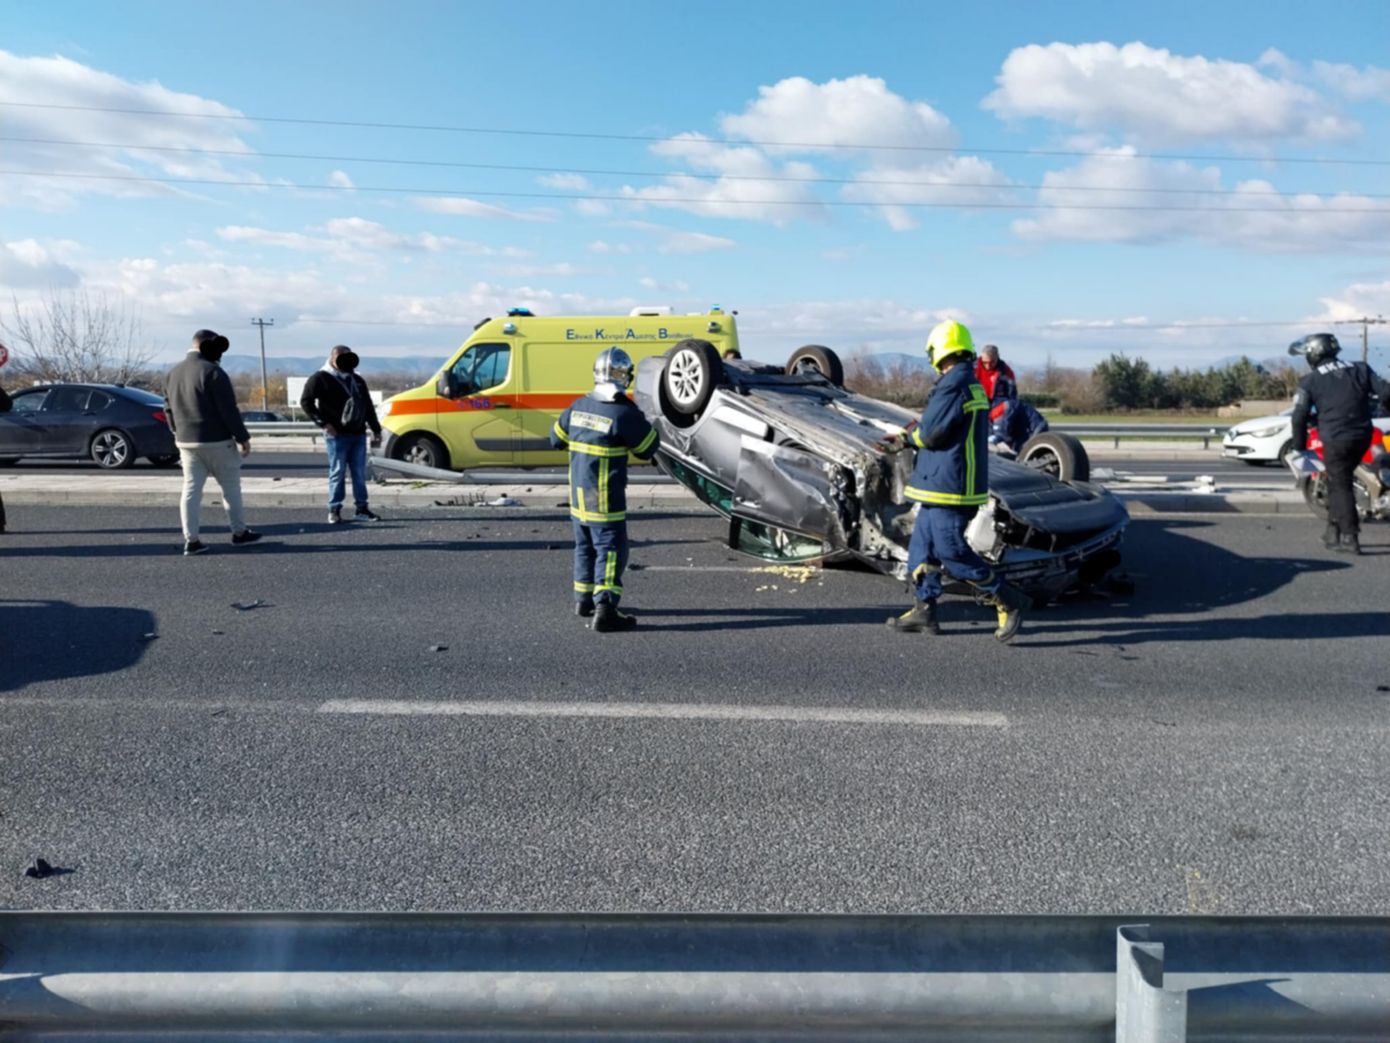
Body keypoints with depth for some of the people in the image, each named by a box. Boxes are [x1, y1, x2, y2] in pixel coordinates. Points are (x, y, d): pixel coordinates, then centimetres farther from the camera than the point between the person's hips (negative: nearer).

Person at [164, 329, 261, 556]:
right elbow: (228, 410, -16)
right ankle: (239, 533, 14)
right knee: (231, 487, 7)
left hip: (186, 441, 7)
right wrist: (243, 437, -10)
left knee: (191, 489, 5)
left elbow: (170, 410, 16)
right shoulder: (212, 372, -14)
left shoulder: (172, 374, 11)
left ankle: (191, 540, 2)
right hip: (216, 441, -6)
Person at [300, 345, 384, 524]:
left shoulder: (357, 380, 17)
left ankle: (362, 508, 11)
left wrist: (376, 430, 15)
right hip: (337, 435, -5)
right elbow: (306, 402, -5)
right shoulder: (321, 379, -2)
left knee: (360, 473, 6)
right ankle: (334, 510, 4)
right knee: (337, 472, -3)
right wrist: (324, 423, -12)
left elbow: (368, 406, 20)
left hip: (358, 434, 5)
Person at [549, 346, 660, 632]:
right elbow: (647, 448, -8)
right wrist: (647, 424, 8)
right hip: (605, 499, -7)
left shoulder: (579, 407, 4)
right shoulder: (624, 413, -18)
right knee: (611, 550, -5)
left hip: (578, 495, 7)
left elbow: (557, 438, 15)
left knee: (585, 546, 20)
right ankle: (605, 609, -13)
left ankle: (583, 599, 31)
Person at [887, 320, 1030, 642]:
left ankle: (1009, 601, -4)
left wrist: (911, 435, 3)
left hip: (948, 484, -10)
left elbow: (930, 432, -18)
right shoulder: (974, 385, 15)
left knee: (951, 550, -8)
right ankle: (924, 610, 17)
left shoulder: (953, 384, -16)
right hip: (946, 483, 10)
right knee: (922, 544, 14)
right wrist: (908, 440, 22)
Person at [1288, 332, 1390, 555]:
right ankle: (1333, 530, 23)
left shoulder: (1310, 381, -1)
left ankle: (1350, 539, -3)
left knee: (1340, 487, 2)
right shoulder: (1361, 369, 10)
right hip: (1362, 436, 5)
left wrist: (1299, 445, 7)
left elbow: (1299, 416, -5)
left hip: (1335, 440, -5)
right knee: (1337, 481, 20)